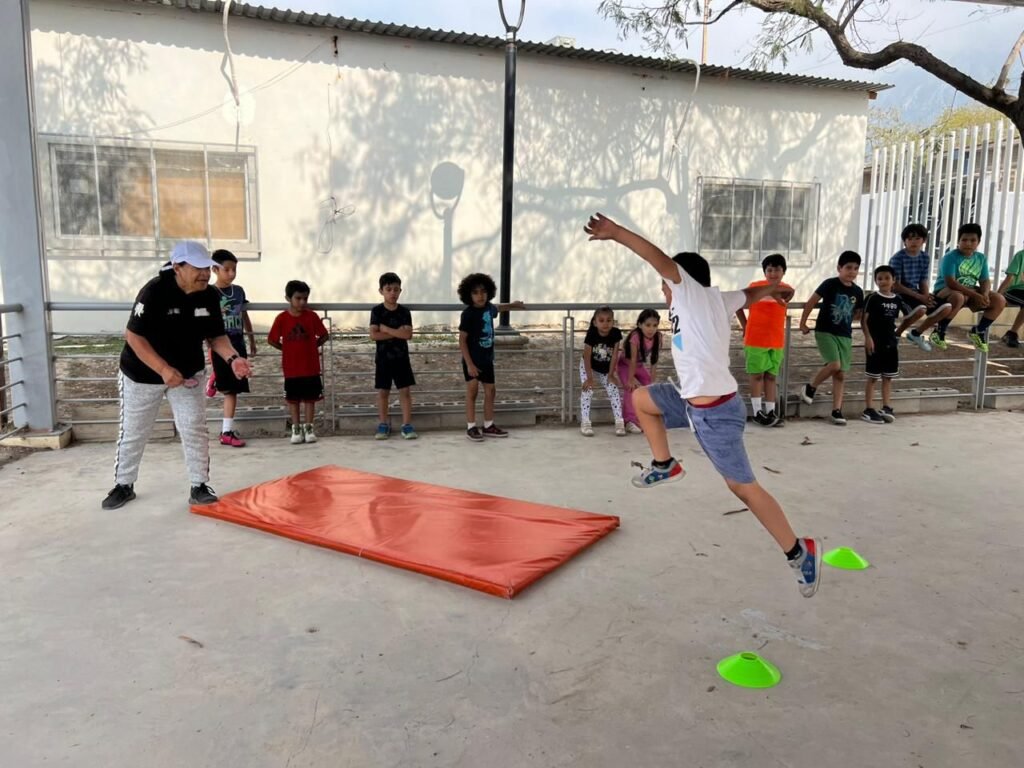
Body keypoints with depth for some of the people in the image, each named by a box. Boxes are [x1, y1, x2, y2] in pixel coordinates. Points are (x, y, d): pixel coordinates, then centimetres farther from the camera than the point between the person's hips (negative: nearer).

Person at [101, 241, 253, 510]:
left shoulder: (210, 296, -11)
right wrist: (164, 369, -35)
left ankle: (199, 486, 13)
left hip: (187, 373, 3)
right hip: (142, 373, -3)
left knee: (195, 430, 0)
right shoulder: (154, 292, -27)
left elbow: (216, 336, -3)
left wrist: (232, 358, -23)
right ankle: (124, 485, 29)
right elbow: (133, 336, -25)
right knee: (133, 432, 11)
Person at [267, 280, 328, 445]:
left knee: (310, 397, 7)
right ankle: (296, 428, 17)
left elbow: (324, 336, 5)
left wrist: (312, 346, -3)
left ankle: (308, 427, 17)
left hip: (311, 366, 0)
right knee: (293, 398, 8)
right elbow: (271, 340, 1)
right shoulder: (282, 318, -5)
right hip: (291, 367, 0)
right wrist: (287, 349, -1)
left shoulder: (312, 316, -3)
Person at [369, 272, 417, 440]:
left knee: (405, 391, 1)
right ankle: (384, 425, 17)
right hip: (383, 359, -1)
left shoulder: (404, 312, -2)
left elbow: (408, 334, -15)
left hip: (401, 358, 1)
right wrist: (397, 333, -16)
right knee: (383, 392, 6)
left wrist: (386, 329, -15)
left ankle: (407, 425, 6)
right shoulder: (376, 311, -5)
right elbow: (373, 335, -16)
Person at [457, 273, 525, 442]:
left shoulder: (488, 308, 1)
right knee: (472, 391, -4)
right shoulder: (468, 314, -18)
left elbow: (497, 308, 29)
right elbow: (462, 340, -17)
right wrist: (469, 364, -21)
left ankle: (489, 426, 23)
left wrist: (513, 305, 34)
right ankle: (471, 427, 5)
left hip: (487, 358, 7)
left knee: (490, 391, 11)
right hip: (472, 359, -7)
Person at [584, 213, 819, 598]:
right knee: (641, 399, 18)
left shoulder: (696, 293, -11)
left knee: (743, 486, 0)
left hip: (715, 411, -9)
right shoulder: (718, 300, 10)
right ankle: (665, 465, 29)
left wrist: (616, 233, -29)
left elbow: (661, 259, -23)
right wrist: (774, 289, 49)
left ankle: (800, 552, 13)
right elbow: (749, 295, 28)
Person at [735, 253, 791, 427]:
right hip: (755, 340, -4)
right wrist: (745, 327, 0)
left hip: (776, 341, 4)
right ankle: (757, 412, 7)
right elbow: (738, 306, 1)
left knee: (771, 376, 8)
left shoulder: (787, 290, 2)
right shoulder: (755, 287, -9)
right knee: (757, 375, 2)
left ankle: (770, 411, 14)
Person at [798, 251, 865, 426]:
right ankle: (810, 387, 2)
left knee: (841, 374, 3)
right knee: (834, 364, -23)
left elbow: (858, 313, 22)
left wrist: (845, 321, 11)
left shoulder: (857, 291, 5)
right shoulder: (830, 284, -10)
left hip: (845, 336, 5)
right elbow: (811, 302, -5)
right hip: (824, 332, -5)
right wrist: (803, 323, -2)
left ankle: (837, 411, 9)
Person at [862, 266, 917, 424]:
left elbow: (911, 316, 17)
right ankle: (869, 409, 5)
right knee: (872, 377, 0)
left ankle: (886, 408, 17)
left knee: (888, 377, 10)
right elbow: (864, 320, -11)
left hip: (891, 342, 5)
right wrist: (868, 338, -18)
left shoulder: (897, 299, 5)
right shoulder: (873, 298, -9)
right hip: (875, 342, -5)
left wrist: (899, 332, 8)